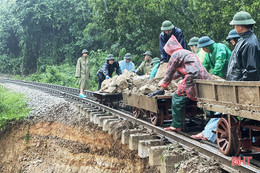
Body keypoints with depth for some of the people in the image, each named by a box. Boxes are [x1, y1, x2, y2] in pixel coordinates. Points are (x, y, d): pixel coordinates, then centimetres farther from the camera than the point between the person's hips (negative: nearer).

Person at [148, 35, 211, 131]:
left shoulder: (176, 54, 5)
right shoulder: (187, 52, 32)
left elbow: (169, 73, 7)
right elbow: (179, 73, 42)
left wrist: (161, 90, 13)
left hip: (193, 78, -9)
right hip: (205, 79, 9)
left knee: (177, 98, -4)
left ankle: (176, 126, -6)